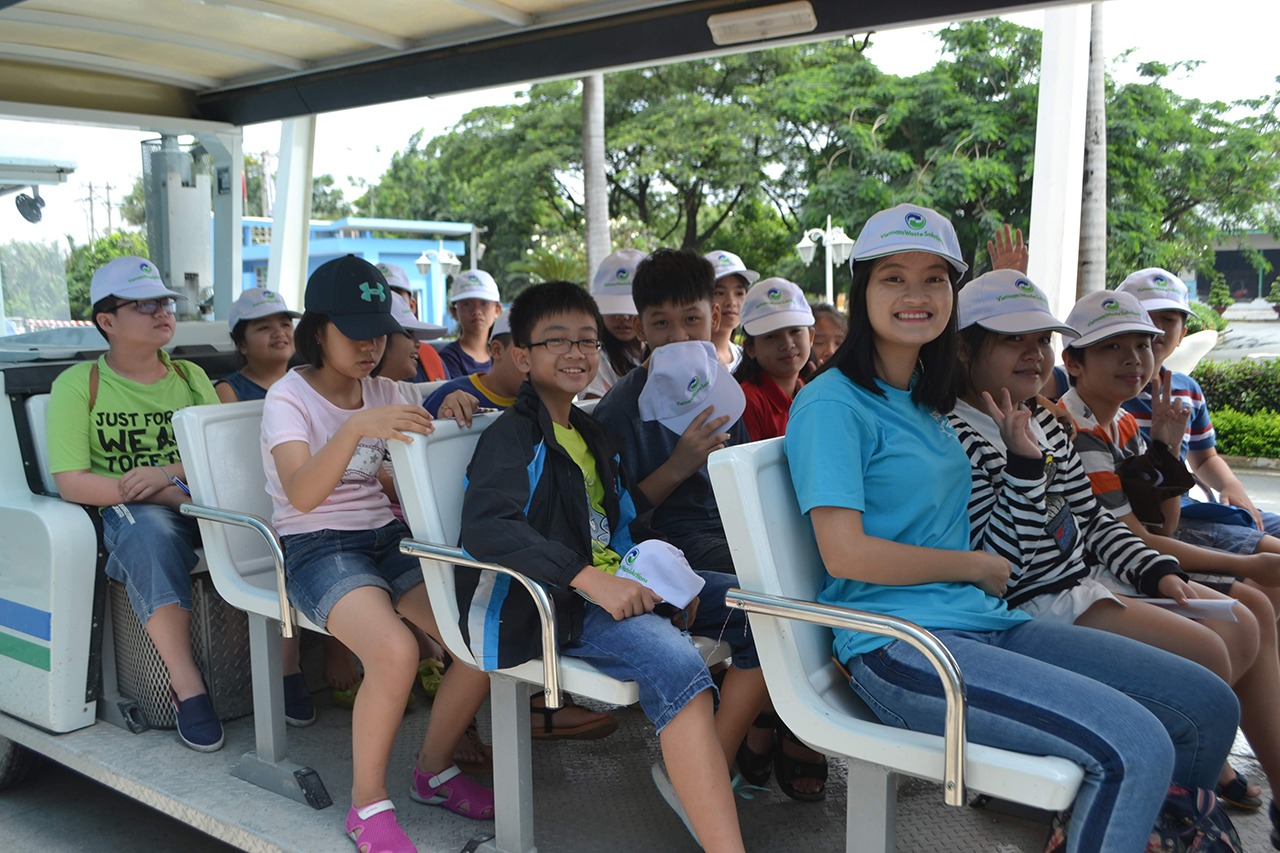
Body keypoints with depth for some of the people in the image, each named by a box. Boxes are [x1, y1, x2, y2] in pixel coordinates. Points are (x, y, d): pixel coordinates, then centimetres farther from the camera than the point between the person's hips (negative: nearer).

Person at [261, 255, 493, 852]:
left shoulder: (383, 394, 12)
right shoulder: (290, 398, -7)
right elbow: (302, 494, -23)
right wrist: (356, 427, -40)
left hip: (386, 537, 6)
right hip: (317, 548, -6)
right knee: (395, 650, -33)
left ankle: (434, 772, 6)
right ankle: (368, 804, -9)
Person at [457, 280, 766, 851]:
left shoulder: (597, 438, 22)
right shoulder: (512, 436, -5)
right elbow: (484, 527, -22)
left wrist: (668, 575, 3)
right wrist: (589, 579, -31)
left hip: (619, 585, 9)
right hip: (548, 603, -8)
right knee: (674, 661, -34)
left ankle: (703, 775, -4)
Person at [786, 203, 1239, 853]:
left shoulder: (927, 403, 18)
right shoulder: (831, 403, -9)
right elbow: (845, 552, -17)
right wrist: (978, 566, -5)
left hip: (984, 622, 9)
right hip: (898, 646, -9)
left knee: (1209, 706, 4)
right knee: (1135, 749, -24)